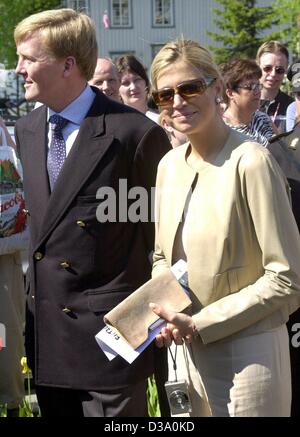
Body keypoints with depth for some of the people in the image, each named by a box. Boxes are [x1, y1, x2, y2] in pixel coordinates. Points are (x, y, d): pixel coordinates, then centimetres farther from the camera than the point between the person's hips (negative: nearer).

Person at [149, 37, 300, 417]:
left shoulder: (251, 162, -18)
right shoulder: (170, 164, 4)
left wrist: (200, 323, -17)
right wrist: (163, 312, -3)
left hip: (248, 353, -6)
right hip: (194, 351, 7)